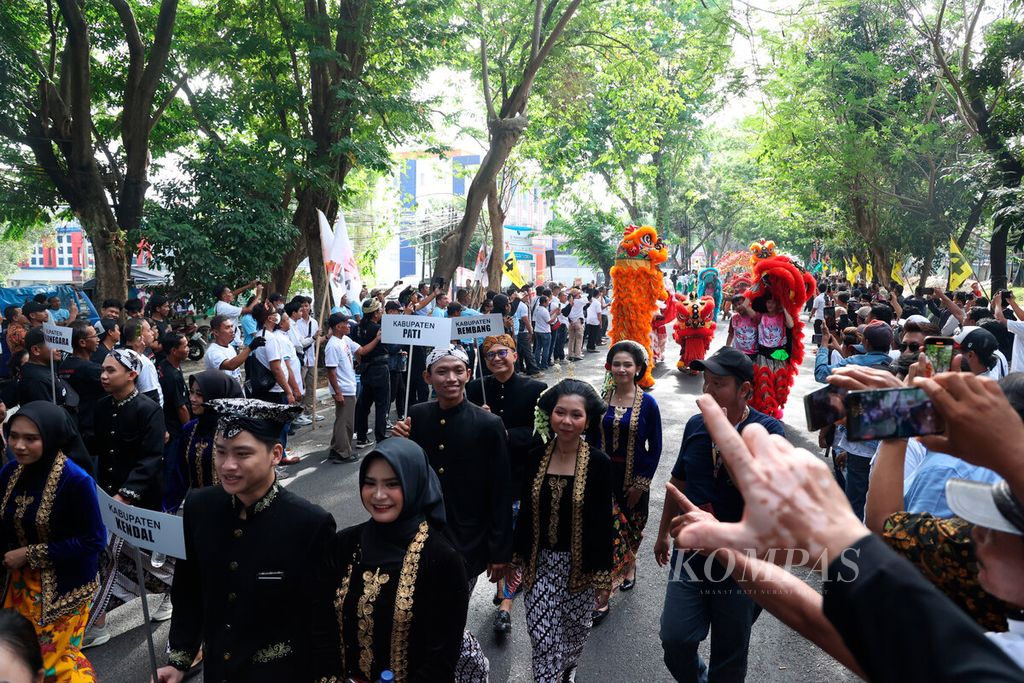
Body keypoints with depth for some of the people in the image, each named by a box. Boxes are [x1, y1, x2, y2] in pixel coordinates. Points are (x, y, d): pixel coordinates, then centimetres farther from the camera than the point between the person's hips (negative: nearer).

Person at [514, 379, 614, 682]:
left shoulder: (599, 463, -13)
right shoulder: (535, 457, -5)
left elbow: (603, 521, -9)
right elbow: (526, 512, 3)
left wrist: (602, 571, -6)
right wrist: (519, 557, 5)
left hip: (579, 562, -1)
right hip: (540, 561, 1)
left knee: (576, 627, 19)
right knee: (541, 634, -1)